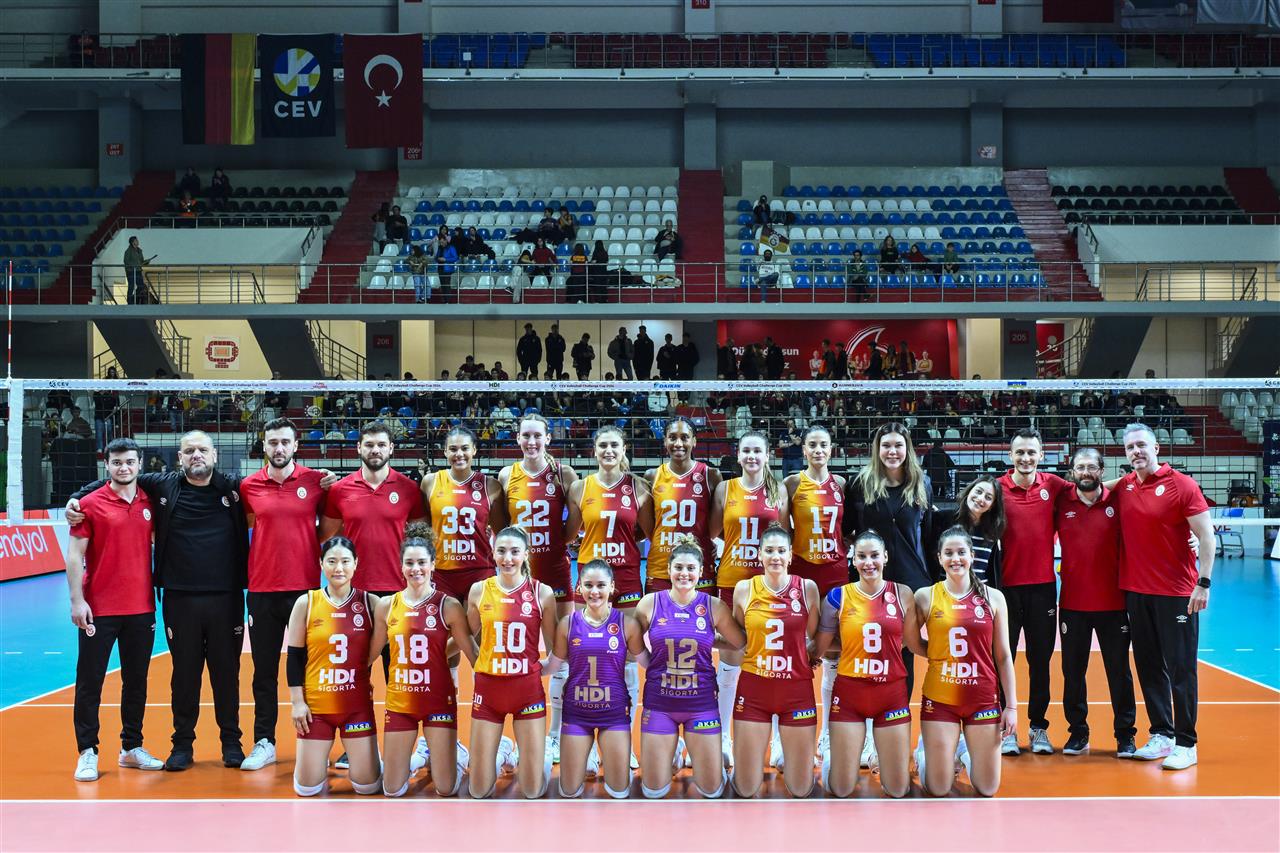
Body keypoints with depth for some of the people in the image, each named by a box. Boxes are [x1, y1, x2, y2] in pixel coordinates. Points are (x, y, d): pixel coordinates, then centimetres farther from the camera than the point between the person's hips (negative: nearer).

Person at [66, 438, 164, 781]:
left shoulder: (149, 503, 6)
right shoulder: (91, 504, -5)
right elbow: (74, 555, -6)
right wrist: (77, 601, -13)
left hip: (141, 609, 4)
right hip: (99, 609, -4)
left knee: (136, 681, 10)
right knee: (90, 681, 1)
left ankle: (132, 748, 21)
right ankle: (87, 753, 8)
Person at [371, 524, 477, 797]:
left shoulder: (449, 606, -7)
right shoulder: (386, 606, 1)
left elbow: (471, 653, -2)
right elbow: (371, 652, 12)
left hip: (439, 700, -2)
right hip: (399, 701, 3)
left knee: (446, 790, -1)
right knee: (392, 790, 6)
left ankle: (458, 754, 32)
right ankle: (419, 756, 37)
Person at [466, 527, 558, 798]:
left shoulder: (542, 592, -5)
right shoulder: (479, 590, 0)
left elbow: (555, 646, 5)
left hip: (528, 688, -1)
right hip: (488, 687, 1)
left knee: (533, 791, 0)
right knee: (479, 792, 5)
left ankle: (542, 753, 33)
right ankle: (502, 752, 36)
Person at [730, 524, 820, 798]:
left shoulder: (807, 588, -2)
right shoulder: (744, 589, -1)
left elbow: (816, 638, 10)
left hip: (797, 688, 0)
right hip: (753, 686, 0)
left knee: (801, 790, 6)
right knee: (745, 789, 1)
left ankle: (784, 745, 33)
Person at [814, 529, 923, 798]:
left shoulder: (902, 594, 0)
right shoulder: (838, 597, -3)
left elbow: (915, 645, 6)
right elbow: (819, 649, 6)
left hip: (892, 693, 1)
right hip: (849, 692, -1)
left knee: (898, 790, 5)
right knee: (842, 790, 4)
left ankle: (881, 756, 34)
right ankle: (831, 757, 34)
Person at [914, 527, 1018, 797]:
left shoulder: (993, 597, 2)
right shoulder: (925, 596, -2)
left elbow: (1003, 656, 4)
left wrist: (1011, 705, 1)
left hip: (983, 698, 1)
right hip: (939, 698, -1)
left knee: (987, 789, 4)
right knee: (938, 790, 0)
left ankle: (966, 752, 31)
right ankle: (925, 752, 28)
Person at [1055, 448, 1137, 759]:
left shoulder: (1116, 502, -1)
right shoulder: (1061, 502, 1)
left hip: (1113, 603, -1)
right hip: (1072, 603, 1)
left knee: (1119, 671, 5)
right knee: (1073, 670, 7)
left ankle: (1125, 734, 15)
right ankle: (1077, 732, 19)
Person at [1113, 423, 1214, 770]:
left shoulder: (1181, 485, -8)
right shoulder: (1122, 488, 5)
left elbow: (1206, 535, -9)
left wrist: (1204, 582, -15)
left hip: (1177, 592, -5)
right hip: (1135, 591, 5)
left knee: (1181, 668, -1)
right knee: (1149, 667, 10)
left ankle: (1186, 744, 4)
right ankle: (1161, 734, 21)